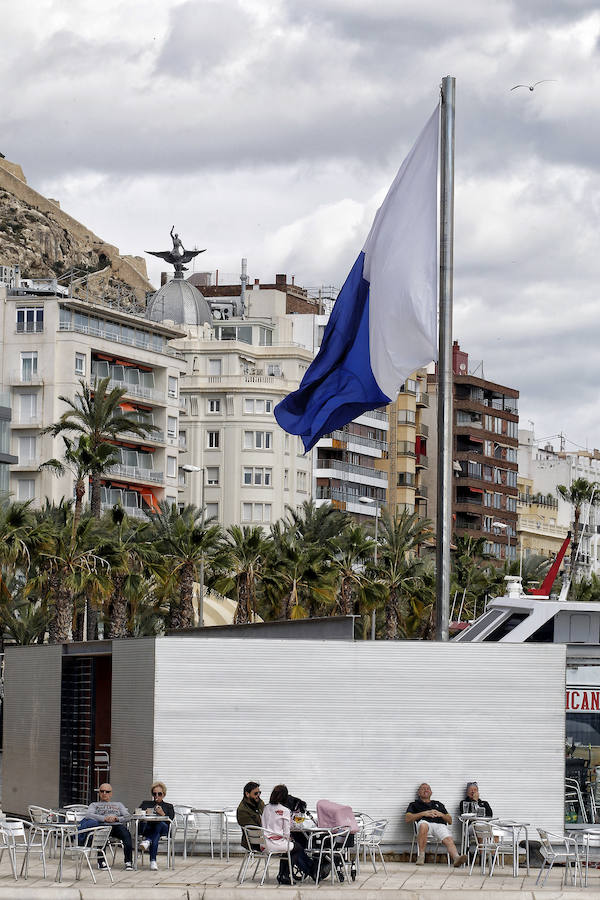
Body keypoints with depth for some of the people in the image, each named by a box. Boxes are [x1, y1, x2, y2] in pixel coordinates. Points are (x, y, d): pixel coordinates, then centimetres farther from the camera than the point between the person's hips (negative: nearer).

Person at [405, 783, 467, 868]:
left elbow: (450, 821, 29)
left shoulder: (438, 804, 36)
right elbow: (407, 818, 11)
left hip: (440, 825, 2)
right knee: (423, 825, -42)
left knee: (448, 840, -32)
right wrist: (423, 814, 1)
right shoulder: (414, 804, 30)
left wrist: (441, 814, 8)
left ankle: (456, 858, -59)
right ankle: (421, 855, -33)